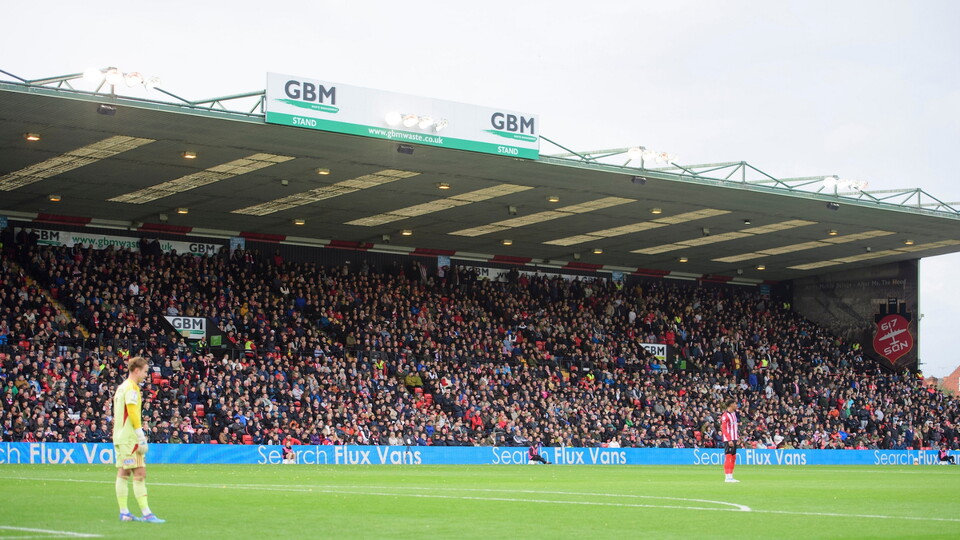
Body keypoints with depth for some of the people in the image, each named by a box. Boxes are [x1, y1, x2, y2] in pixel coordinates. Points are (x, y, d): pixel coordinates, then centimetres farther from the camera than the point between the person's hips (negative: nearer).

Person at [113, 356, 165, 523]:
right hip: (130, 438, -10)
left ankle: (124, 512, 10)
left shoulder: (121, 387, 17)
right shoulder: (131, 388, -11)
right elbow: (133, 413, -18)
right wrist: (141, 438, -17)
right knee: (140, 473, -10)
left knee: (123, 473, 9)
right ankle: (146, 513, -12)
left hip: (120, 437, 10)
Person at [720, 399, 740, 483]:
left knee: (733, 457, 10)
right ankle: (728, 477, -8)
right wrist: (729, 440, -22)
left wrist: (737, 436, 15)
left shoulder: (734, 413, 15)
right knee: (728, 457, -9)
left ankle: (730, 476, 15)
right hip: (728, 440, -9)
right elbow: (723, 429, -17)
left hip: (734, 439, 9)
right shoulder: (725, 415, -13)